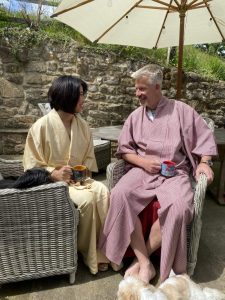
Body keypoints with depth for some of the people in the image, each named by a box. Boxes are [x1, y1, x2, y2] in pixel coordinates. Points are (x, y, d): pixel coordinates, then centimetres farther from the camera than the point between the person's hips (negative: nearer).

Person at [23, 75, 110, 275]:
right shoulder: (41, 126, -12)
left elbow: (89, 157, 13)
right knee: (87, 198, -29)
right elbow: (32, 166, -8)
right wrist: (54, 173, -23)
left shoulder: (82, 125, 5)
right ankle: (89, 252, -5)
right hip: (52, 182, -4)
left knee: (102, 192, -25)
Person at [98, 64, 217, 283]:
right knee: (120, 195, -29)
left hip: (174, 172, -1)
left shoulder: (182, 111, 6)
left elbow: (204, 138, 10)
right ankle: (145, 264, -19)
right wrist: (142, 162, -5)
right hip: (142, 170, 2)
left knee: (179, 207, -34)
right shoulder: (135, 116, 12)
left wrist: (204, 162, -7)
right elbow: (124, 149, 12)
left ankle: (142, 257, -12)